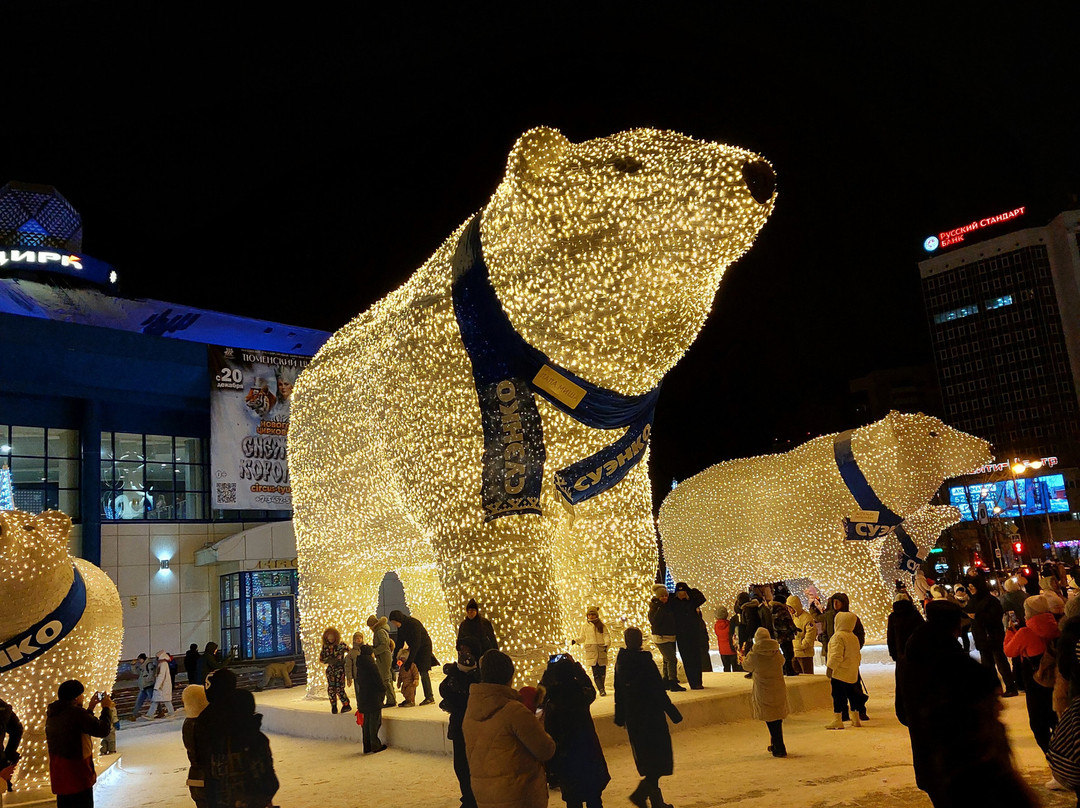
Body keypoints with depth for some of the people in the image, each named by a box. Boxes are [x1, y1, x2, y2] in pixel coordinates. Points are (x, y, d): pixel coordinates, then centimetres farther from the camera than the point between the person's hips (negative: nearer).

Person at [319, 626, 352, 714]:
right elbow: (321, 658, 8)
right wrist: (330, 660, -10)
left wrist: (344, 661, -14)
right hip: (330, 669, 4)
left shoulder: (341, 645, -4)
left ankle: (346, 705, 5)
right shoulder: (325, 646, 6)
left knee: (339, 688, -10)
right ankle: (333, 706, 16)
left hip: (340, 668, -4)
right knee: (331, 689, -2)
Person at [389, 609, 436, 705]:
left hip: (424, 648, -8)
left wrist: (409, 660, -30)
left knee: (423, 672, -11)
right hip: (414, 649, 8)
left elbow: (416, 643, -28)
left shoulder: (413, 624, -27)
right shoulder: (401, 627, -1)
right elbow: (400, 643, 6)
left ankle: (429, 697, -7)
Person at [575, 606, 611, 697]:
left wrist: (606, 644, -15)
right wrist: (576, 640, -3)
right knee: (596, 672, -8)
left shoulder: (601, 625, 8)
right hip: (591, 651, 0)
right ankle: (601, 690, -7)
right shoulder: (585, 626, 11)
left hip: (601, 649, 0)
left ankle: (601, 688, 18)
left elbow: (606, 636, 3)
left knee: (602, 671, 0)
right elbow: (582, 638, 17)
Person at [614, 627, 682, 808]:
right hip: (651, 716, -7)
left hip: (632, 718, 7)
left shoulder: (620, 662, 1)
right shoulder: (645, 661, -19)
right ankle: (641, 793, -9)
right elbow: (659, 691, -16)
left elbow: (618, 692, 8)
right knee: (660, 757, 4)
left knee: (646, 758, 17)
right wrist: (673, 713, -7)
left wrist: (620, 717, 18)